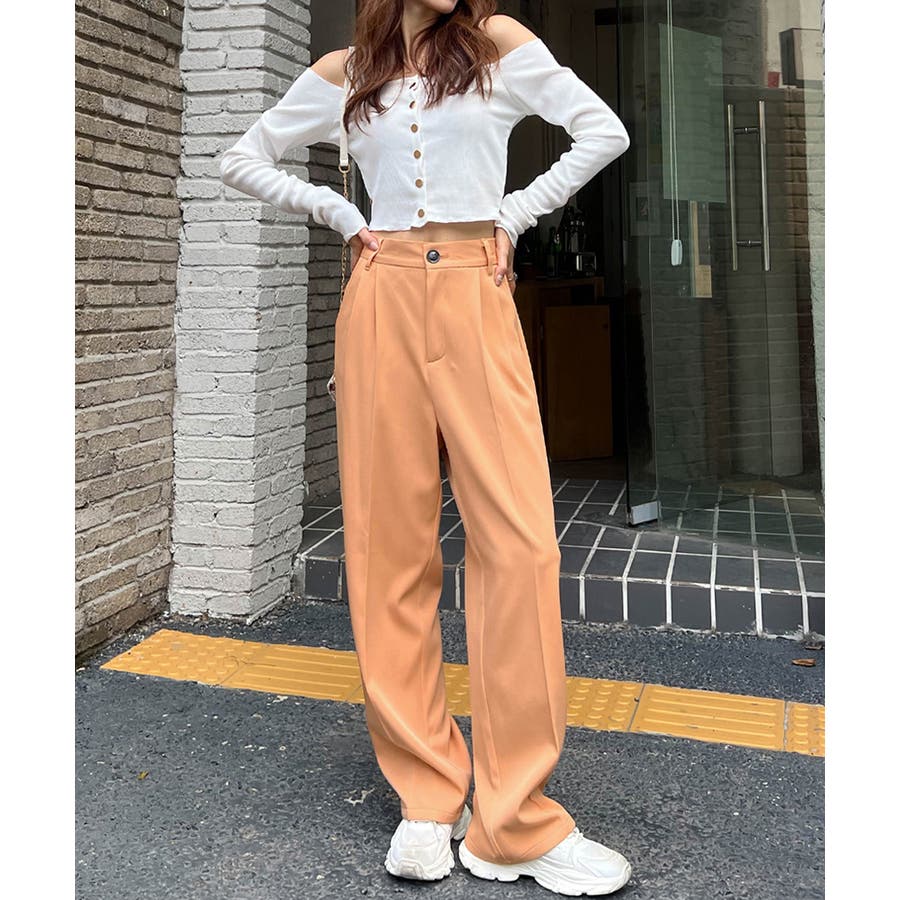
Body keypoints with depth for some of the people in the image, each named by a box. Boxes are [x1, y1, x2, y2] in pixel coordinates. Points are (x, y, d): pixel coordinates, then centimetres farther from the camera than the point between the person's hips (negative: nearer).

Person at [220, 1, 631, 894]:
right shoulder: (344, 73, 13)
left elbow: (604, 131, 11)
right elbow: (243, 159, 21)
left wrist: (516, 213, 5)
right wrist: (341, 216, 9)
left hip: (476, 300, -1)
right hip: (382, 300, 2)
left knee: (518, 537, -11)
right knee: (391, 543, -2)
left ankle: (514, 818, -4)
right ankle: (427, 797, 8)